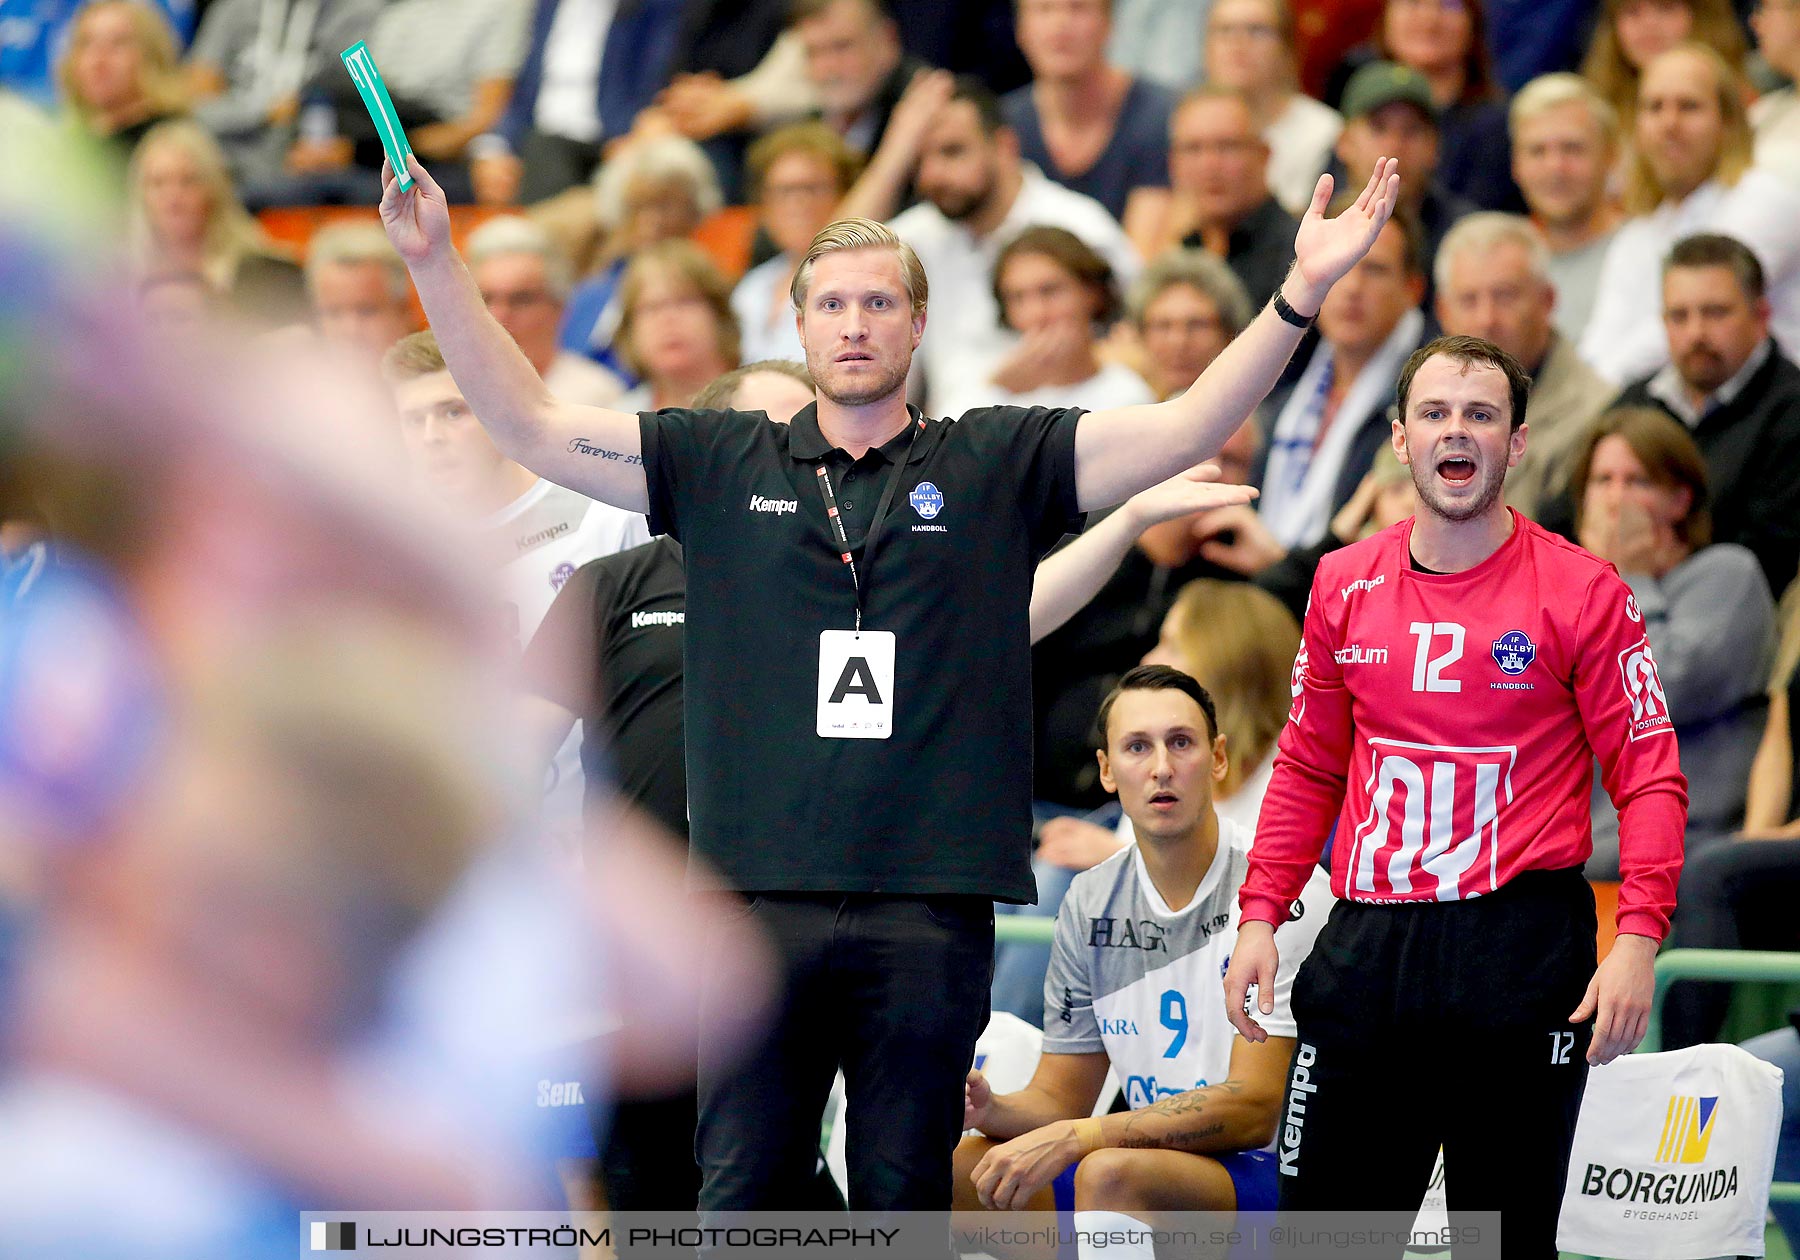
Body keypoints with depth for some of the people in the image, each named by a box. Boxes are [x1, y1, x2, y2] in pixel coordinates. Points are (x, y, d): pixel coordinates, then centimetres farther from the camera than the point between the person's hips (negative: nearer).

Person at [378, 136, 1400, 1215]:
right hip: (762, 895, 1)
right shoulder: (721, 463, 10)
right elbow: (530, 426, 9)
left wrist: (1302, 292, -10)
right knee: (741, 1199, 3)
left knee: (906, 1200, 6)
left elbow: (1188, 429, 1)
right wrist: (438, 263, 1)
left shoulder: (995, 465, 8)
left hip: (930, 909, 0)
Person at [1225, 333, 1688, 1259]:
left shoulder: (1581, 592, -3)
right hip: (1367, 946, 4)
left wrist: (1638, 939, -16)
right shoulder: (1344, 586, 10)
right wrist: (1260, 915, 7)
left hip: (1521, 951, -4)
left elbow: (1650, 779, -4)